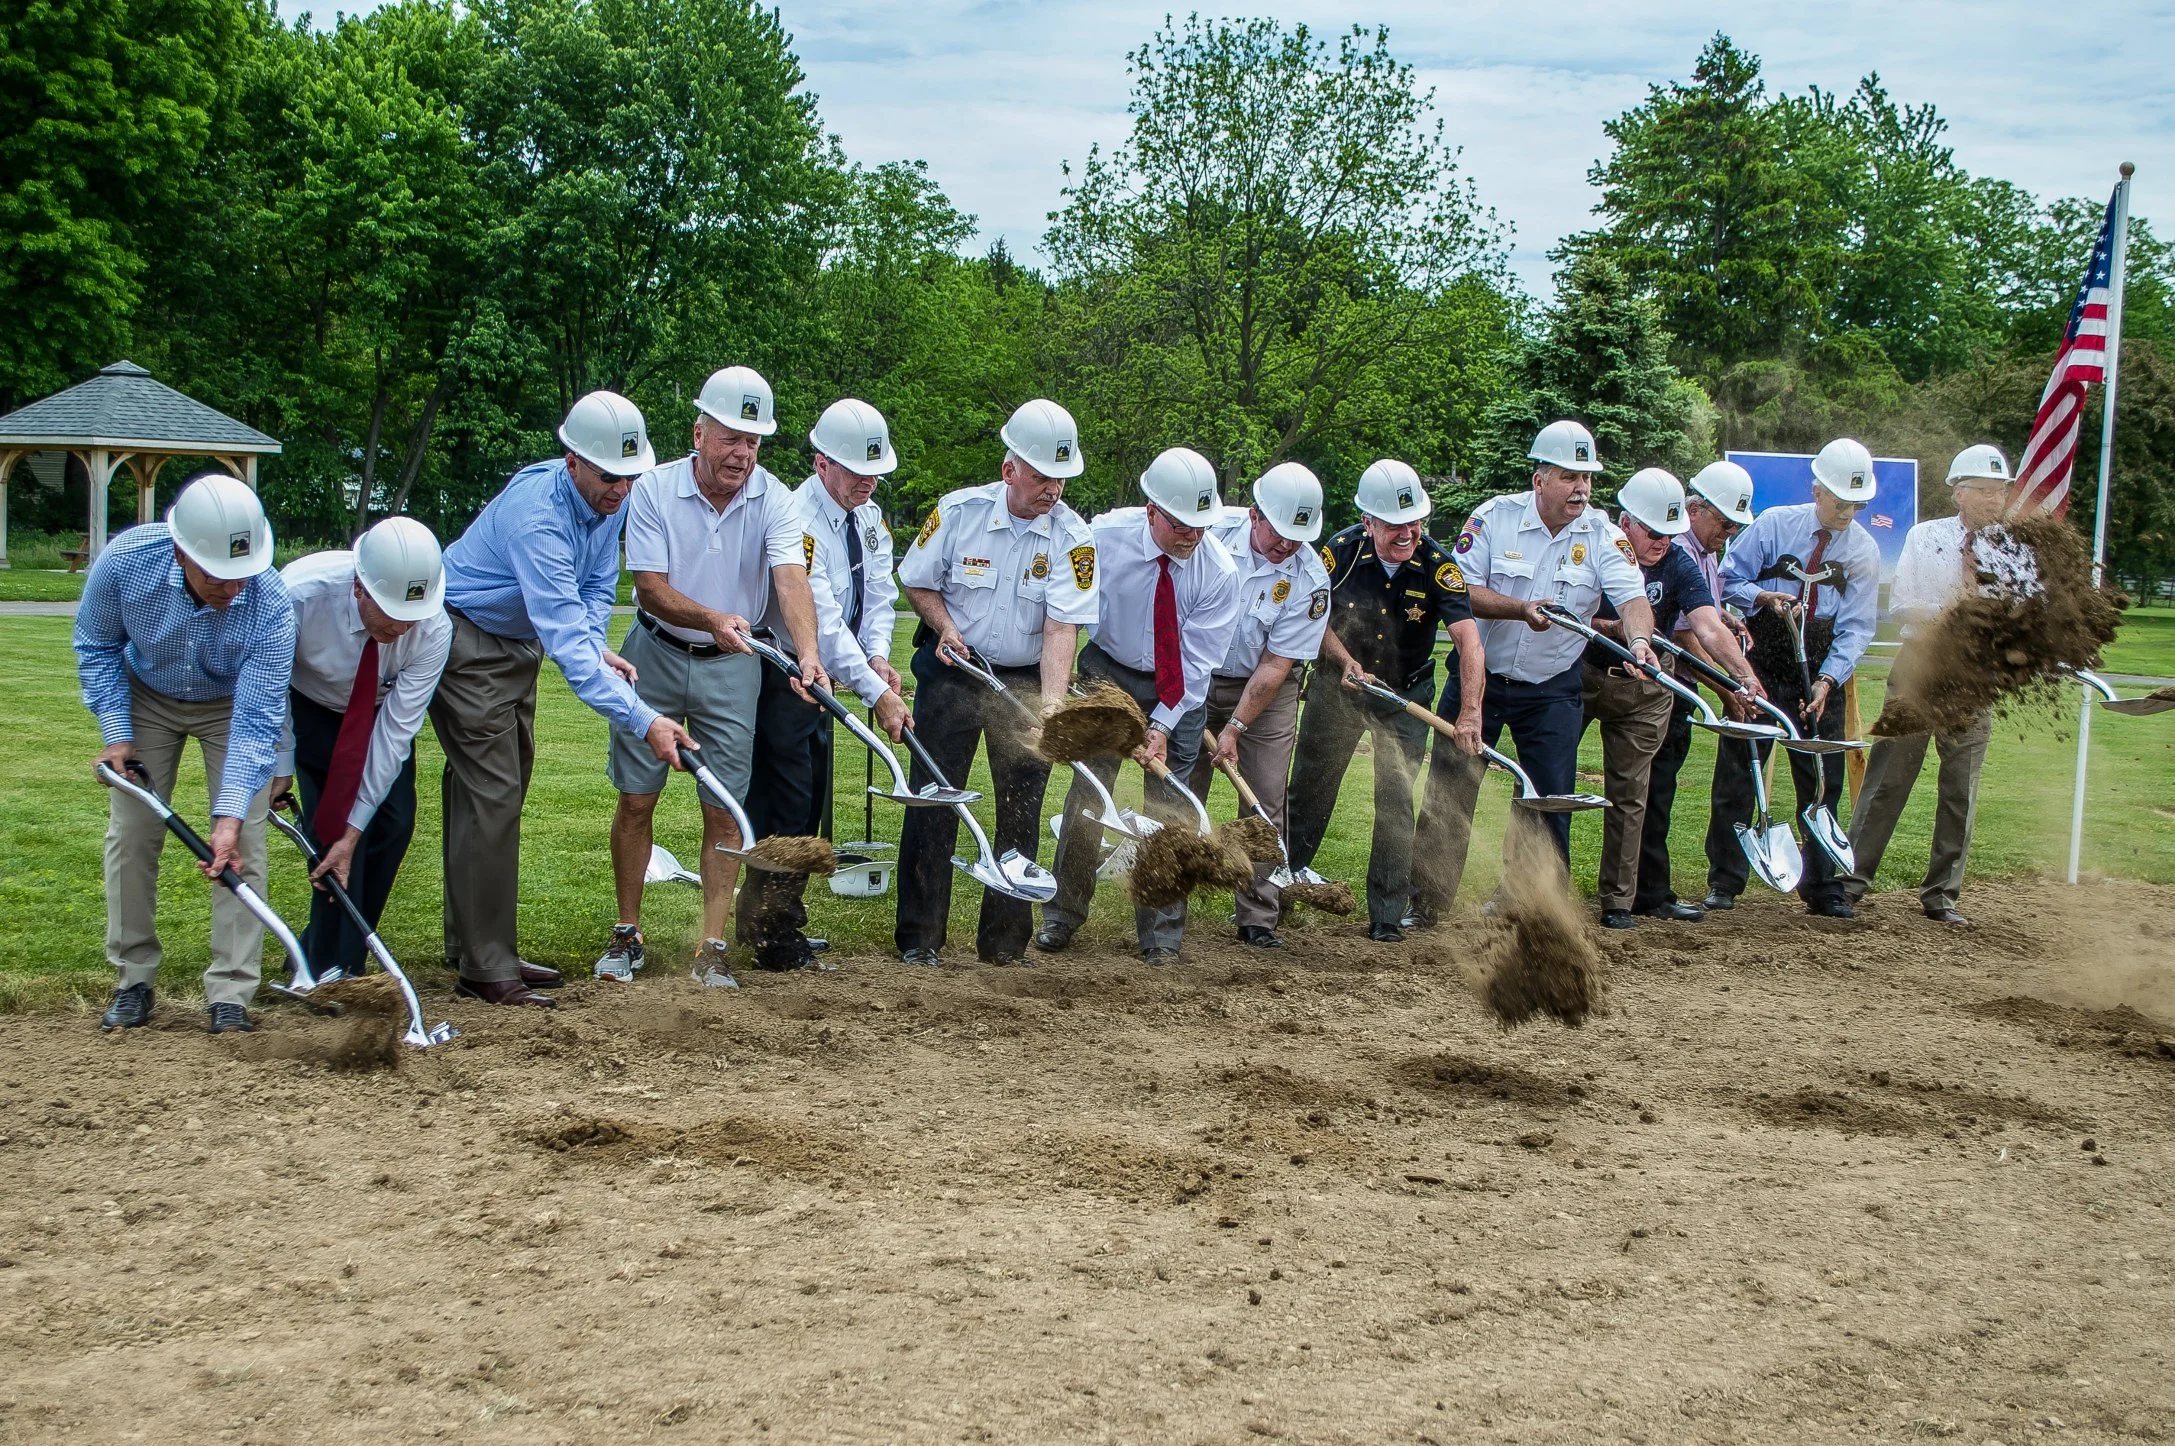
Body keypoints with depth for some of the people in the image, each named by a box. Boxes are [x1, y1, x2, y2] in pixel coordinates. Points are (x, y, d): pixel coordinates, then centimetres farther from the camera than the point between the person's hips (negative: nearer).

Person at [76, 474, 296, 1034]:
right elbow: (96, 645, -11)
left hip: (233, 704, -2)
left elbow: (255, 722, -35)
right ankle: (133, 981, 10)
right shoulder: (126, 560, -33)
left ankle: (231, 994, -6)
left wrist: (230, 815, -42)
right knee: (131, 834, -3)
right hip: (146, 697, 2)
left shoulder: (271, 605, -38)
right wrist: (116, 733, -16)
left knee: (243, 841, -12)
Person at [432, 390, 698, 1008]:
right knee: (492, 795, -13)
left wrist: (597, 648, -11)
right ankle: (485, 970, -10)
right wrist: (643, 720, -47)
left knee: (499, 792, 12)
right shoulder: (538, 516, -34)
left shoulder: (609, 499, -6)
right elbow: (565, 638, -41)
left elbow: (598, 585, 10)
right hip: (464, 639, -9)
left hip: (518, 644, 9)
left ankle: (474, 947, 20)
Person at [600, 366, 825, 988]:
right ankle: (626, 933, 19)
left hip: (732, 666, 1)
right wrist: (713, 619, -36)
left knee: (725, 811, 0)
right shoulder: (654, 489, -14)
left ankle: (713, 948, 8)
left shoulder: (773, 498, -11)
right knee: (636, 799, 5)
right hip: (656, 656, 0)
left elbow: (792, 578, -24)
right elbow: (651, 587, -17)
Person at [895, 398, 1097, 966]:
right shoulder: (958, 511, -11)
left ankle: (1004, 944, 14)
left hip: (1026, 680, 1)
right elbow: (918, 582, 4)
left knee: (1021, 811, 3)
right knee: (932, 801, -2)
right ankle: (919, 939, 8)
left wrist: (1051, 706, -32)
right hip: (952, 670, 0)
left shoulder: (1074, 539, -12)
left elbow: (1061, 627, -20)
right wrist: (945, 625, -16)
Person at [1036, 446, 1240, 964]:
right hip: (1107, 671, 0)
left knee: (1169, 805, -2)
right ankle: (1062, 915, 12)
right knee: (1088, 789, -3)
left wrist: (1163, 726, -21)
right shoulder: (1104, 537, -20)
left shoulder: (1219, 571, -21)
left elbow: (1197, 662, -16)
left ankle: (1161, 935, 8)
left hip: (1179, 688, 0)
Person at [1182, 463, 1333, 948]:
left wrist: (1235, 728, -16)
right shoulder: (1214, 530, -15)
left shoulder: (1310, 579, -18)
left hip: (1266, 689, -1)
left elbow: (1276, 665, -15)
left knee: (1265, 800, -5)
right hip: (1194, 677, 1)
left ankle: (1257, 917, 4)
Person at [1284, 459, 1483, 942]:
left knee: (1396, 802, -4)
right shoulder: (1341, 552, -18)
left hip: (1405, 694, -1)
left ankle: (1388, 915, 5)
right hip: (1337, 684, 1)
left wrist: (1470, 710, -46)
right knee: (1308, 793, 10)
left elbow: (1467, 637, -33)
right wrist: (1345, 661, -21)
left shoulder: (1437, 566, -23)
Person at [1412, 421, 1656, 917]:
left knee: (1551, 801, -1)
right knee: (1447, 796, 3)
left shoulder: (1604, 536, -8)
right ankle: (1427, 904, 15)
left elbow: (1632, 597, -22)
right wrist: (1522, 609, -30)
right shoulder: (1495, 517, -11)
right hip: (1479, 676, 0)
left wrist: (1639, 639, -43)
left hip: (1553, 689, 1)